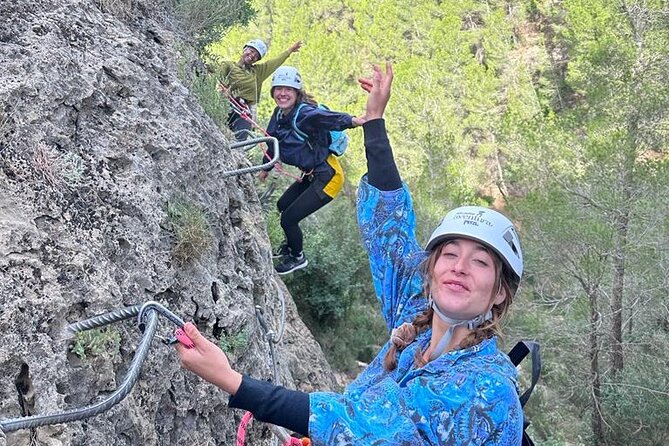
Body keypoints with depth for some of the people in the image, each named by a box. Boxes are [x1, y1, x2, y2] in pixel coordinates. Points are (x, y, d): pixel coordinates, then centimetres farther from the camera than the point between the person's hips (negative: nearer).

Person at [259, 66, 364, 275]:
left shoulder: (305, 113, -26)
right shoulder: (279, 114, 0)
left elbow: (330, 118, -46)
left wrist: (352, 121, -67)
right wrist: (266, 169, 30)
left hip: (328, 177, -9)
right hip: (311, 175, 9)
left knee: (288, 218, -4)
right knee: (283, 205, 25)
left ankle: (297, 257, 23)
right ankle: (290, 244, 51)